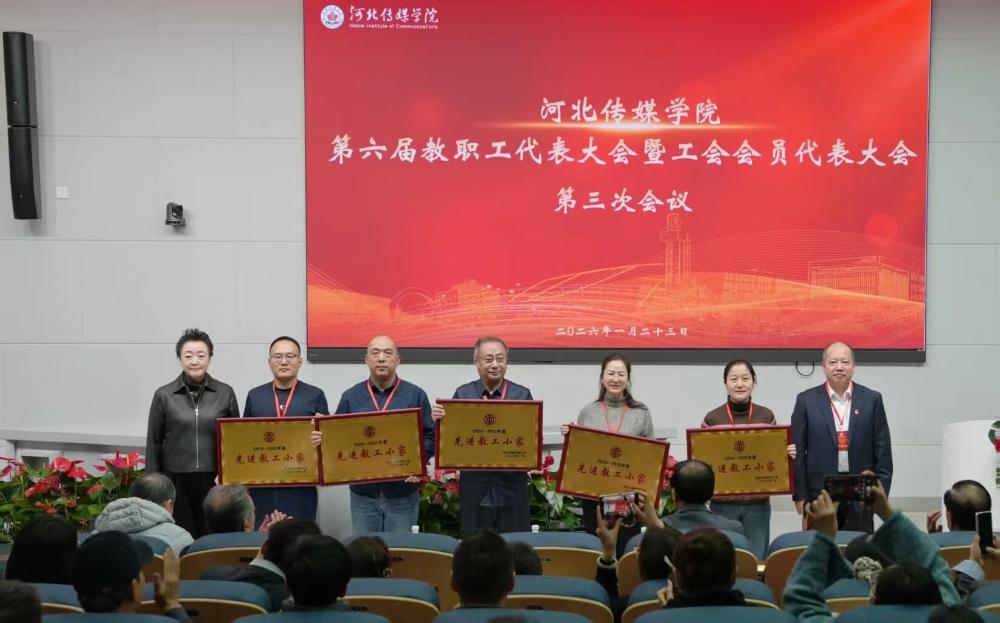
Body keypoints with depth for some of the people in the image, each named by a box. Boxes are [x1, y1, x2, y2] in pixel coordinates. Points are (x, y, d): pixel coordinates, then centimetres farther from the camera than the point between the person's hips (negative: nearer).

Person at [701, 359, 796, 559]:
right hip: (723, 503, -1)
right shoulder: (712, 418, 1)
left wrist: (789, 455, -8)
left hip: (757, 503, 1)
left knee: (756, 561, 4)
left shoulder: (766, 416, 5)